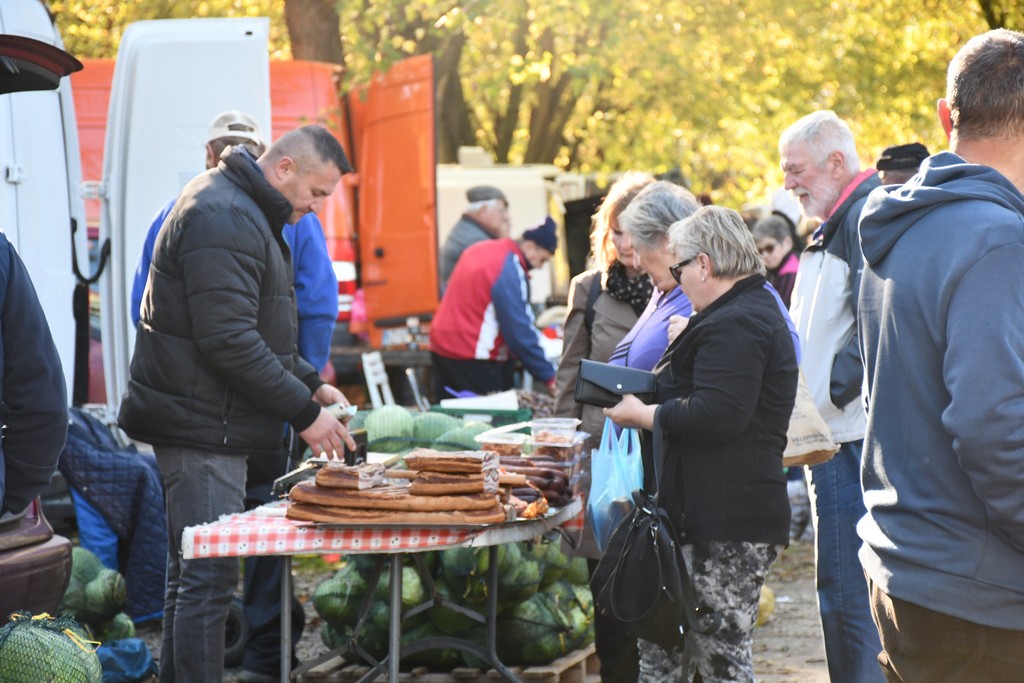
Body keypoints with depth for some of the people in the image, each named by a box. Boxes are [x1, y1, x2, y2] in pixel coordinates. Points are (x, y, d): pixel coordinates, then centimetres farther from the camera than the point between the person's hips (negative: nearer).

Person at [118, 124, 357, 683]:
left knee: (190, 575, 16)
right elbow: (229, 342, -24)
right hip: (202, 427, -11)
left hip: (200, 424, 11)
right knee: (209, 577, -9)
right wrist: (304, 412, -19)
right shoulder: (224, 219, -18)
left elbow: (256, 329, 26)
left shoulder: (243, 212, 17)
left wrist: (309, 383, 14)